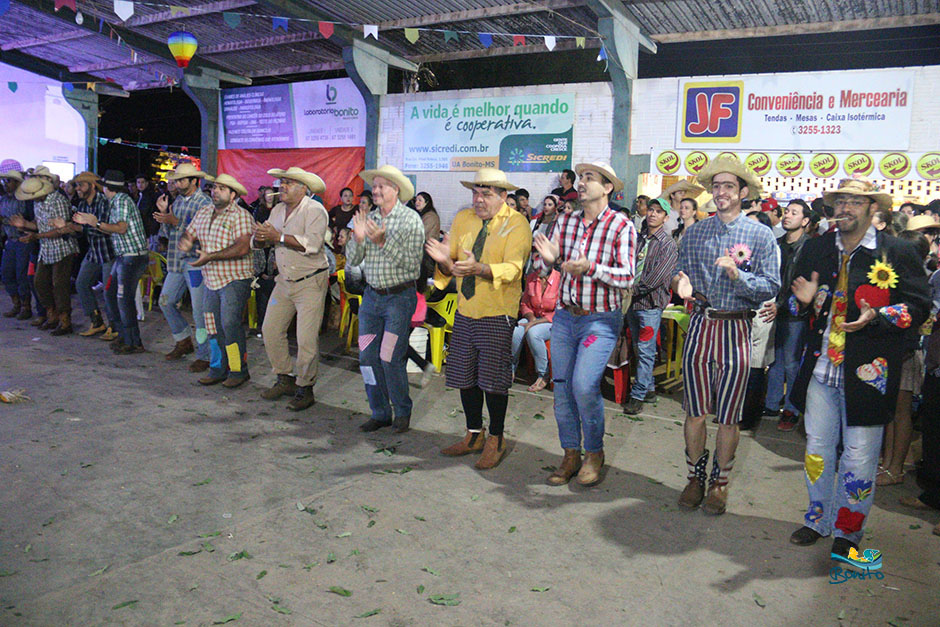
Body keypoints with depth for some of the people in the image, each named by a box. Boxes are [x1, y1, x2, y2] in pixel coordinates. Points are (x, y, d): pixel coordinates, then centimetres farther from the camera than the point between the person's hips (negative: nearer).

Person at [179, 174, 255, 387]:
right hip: (210, 280, 7)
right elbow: (188, 234, 18)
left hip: (234, 280, -7)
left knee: (230, 324, -12)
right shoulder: (202, 213, 14)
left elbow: (242, 247, -21)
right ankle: (218, 369, 21)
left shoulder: (240, 215, -9)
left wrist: (211, 256, -23)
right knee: (213, 327, 10)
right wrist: (185, 241, -8)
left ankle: (239, 370, 0)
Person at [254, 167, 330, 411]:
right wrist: (259, 237, -14)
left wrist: (278, 237, -25)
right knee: (270, 329, 8)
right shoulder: (278, 210, 11)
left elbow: (312, 244, -27)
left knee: (306, 338, -7)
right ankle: (285, 379, 23)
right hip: (284, 281, 8)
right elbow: (257, 242, 10)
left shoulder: (315, 210, -12)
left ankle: (305, 389, 8)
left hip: (310, 282, -8)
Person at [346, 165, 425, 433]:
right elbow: (352, 260, 7)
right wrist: (358, 238, -12)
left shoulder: (411, 220, -6)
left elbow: (412, 263, -16)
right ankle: (380, 413, 19)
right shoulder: (368, 218, 8)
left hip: (400, 297, -5)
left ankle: (402, 411, 13)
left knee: (390, 358, -8)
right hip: (372, 295, 6)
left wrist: (384, 241, -24)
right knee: (367, 356, 5)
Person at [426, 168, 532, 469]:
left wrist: (479, 268, -37)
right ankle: (474, 435, 30)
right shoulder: (463, 219, 9)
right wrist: (445, 261, -19)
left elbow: (512, 268, -20)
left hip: (497, 312, -5)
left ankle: (495, 440, 18)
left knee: (493, 379, -1)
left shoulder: (516, 223, -7)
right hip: (465, 309, 6)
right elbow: (449, 265, 5)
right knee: (465, 376, 12)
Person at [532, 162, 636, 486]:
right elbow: (541, 269, 7)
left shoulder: (622, 225, -6)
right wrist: (549, 259, -16)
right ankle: (570, 455, 22)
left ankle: (594, 453, 7)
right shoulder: (565, 222, 8)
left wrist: (590, 267, -29)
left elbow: (627, 277, -15)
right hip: (565, 316, 5)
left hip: (601, 319, -5)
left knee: (584, 384, -17)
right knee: (561, 386, 6)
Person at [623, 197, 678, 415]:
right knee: (640, 349, 13)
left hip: (651, 303, -6)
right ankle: (649, 389, 24)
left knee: (645, 351, -5)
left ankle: (638, 396, 1)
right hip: (633, 301, 6)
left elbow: (657, 277, -14)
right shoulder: (639, 239, 13)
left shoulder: (668, 244, -6)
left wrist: (633, 289, -13)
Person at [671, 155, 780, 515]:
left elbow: (772, 287, -6)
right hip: (700, 326, 2)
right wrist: (683, 286, -13)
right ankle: (695, 477, 22)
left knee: (728, 416, 5)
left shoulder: (760, 235, 2)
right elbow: (683, 277, 9)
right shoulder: (694, 233, 10)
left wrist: (737, 274, -21)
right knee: (694, 411, 6)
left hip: (737, 328, -2)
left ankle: (720, 482, 21)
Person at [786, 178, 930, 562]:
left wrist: (877, 317, -20)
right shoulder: (815, 249, 9)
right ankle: (818, 519, 32)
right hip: (820, 367, 4)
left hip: (867, 371, -4)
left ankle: (847, 532, 22)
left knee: (858, 456, 4)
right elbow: (801, 305, 20)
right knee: (817, 447, 13)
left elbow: (919, 306, -3)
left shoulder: (897, 253, -3)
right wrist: (805, 300, -3)